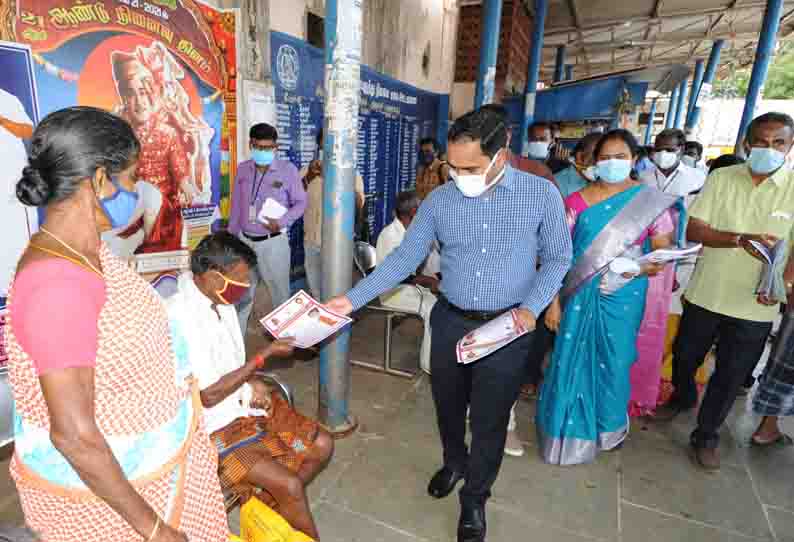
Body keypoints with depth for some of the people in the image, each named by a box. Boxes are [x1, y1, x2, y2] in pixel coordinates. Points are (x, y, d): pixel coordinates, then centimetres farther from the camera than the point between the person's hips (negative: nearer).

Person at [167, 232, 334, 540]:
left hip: (245, 402, 8)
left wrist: (252, 382, -6)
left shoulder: (220, 300, -1)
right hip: (215, 426, -8)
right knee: (289, 485, -17)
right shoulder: (180, 318, -27)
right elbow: (208, 396, -23)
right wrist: (265, 356, -20)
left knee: (322, 446, 4)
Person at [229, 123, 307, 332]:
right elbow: (236, 206, 11)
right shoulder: (242, 169, 4)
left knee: (280, 291, 9)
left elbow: (301, 202, -4)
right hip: (245, 240, 4)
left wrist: (281, 222, -20)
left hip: (273, 242, -4)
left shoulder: (288, 170, -8)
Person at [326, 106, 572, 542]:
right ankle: (454, 462, 52)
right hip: (450, 322, 2)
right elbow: (403, 259, -4)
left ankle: (474, 497, 38)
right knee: (448, 405, 20)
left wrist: (531, 307, -16)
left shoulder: (541, 194, -9)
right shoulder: (439, 200, -5)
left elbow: (557, 258, -1)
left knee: (489, 418, 11)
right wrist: (352, 299, -11)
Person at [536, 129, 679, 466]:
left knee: (614, 361, 10)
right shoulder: (577, 201, -1)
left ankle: (610, 425, 37)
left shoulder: (652, 201, -2)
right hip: (580, 294, 1)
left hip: (623, 297, 0)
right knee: (573, 359, 7)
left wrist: (642, 268, -20)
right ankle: (571, 424, 30)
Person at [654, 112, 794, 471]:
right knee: (685, 357, 19)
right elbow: (692, 230, -10)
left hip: (755, 306, -1)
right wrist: (740, 239, -26)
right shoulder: (721, 178, -3)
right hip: (705, 295, 1)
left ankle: (706, 435, 30)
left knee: (730, 376, 10)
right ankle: (682, 397, 49)